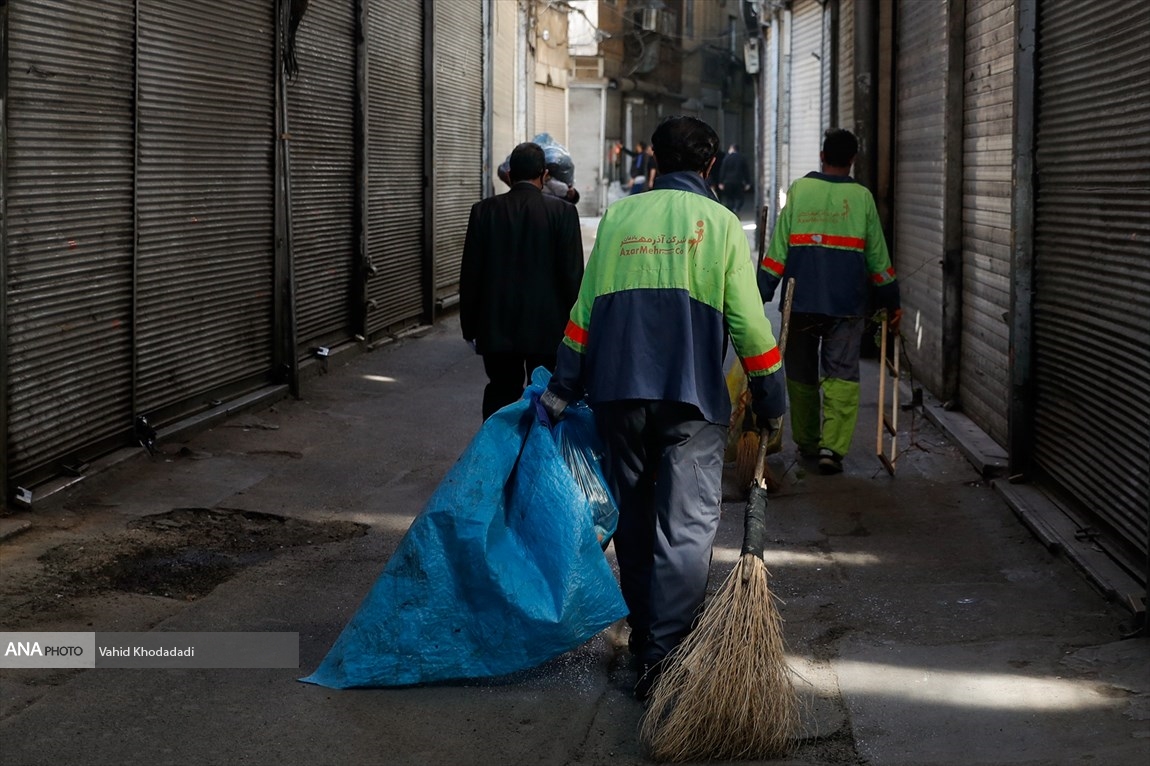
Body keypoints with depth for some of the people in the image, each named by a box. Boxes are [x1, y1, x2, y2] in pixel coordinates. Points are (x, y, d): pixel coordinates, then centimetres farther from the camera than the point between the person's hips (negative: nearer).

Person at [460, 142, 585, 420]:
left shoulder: (483, 211, -2)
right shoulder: (562, 212, -7)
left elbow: (470, 274, 2)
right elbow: (573, 274, -7)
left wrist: (470, 327, 10)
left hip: (497, 327, 2)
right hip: (547, 327, -2)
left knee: (500, 395, 10)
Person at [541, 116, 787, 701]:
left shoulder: (618, 217, 10)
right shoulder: (720, 224, 1)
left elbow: (585, 312, 9)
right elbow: (748, 325, -1)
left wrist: (561, 391, 13)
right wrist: (771, 404, 7)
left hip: (618, 394, 4)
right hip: (693, 399, -3)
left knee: (634, 524, 14)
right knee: (685, 529, -3)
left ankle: (644, 646, 23)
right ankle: (666, 659, -12)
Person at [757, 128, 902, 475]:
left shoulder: (798, 191, 2)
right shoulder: (862, 198, 3)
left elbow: (778, 249, -1)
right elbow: (878, 257, 7)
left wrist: (762, 294, 2)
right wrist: (891, 302, 17)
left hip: (801, 303, 1)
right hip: (847, 304, -1)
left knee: (801, 375, 14)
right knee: (841, 375, -1)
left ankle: (807, 443, 23)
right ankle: (832, 446, -16)